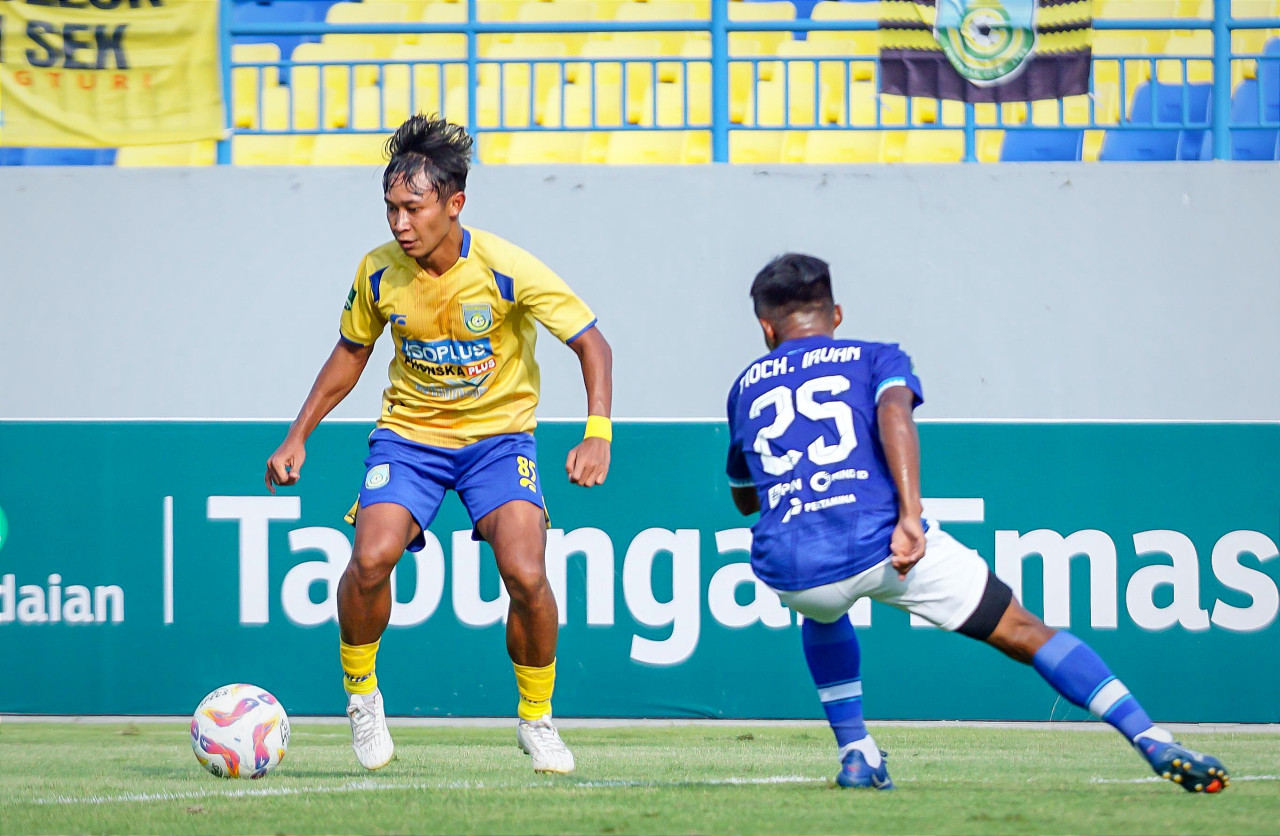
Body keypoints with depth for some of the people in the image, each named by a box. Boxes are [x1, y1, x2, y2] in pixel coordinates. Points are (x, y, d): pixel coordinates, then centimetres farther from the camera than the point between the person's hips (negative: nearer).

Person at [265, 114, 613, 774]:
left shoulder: (505, 269, -20)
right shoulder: (379, 272, -10)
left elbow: (590, 342, -13)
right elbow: (351, 353, 9)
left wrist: (597, 436, -27)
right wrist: (298, 436, 5)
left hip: (498, 434, -2)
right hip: (409, 432, 2)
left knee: (525, 573, -22)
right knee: (371, 559, -24)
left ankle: (536, 719, 3)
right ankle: (360, 692, 5)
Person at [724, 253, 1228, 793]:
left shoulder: (746, 387, 26)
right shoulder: (873, 358, 18)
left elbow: (744, 498, 38)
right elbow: (894, 410, -7)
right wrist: (909, 516, -17)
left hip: (787, 568, 3)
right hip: (877, 539, -3)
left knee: (822, 612, 40)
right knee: (1026, 635, 3)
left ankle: (855, 755, 28)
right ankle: (1153, 743, -12)